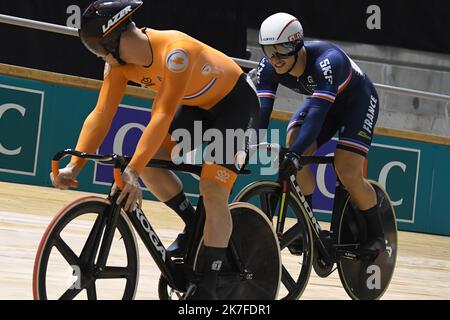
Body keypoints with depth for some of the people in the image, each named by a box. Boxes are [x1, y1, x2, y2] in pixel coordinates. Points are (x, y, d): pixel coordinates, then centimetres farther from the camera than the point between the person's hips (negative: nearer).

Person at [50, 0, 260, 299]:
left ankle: (207, 287, -12)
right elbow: (101, 114, -19)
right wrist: (74, 165, -30)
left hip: (236, 101, -7)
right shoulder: (119, 59, -16)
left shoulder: (175, 51, -38)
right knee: (149, 161, -11)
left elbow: (163, 116, -44)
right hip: (198, 105, 8)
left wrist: (132, 171, -50)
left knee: (212, 192, -19)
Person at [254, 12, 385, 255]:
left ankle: (376, 235, 3)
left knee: (347, 172, -19)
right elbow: (261, 108, -30)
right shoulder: (268, 67, -22)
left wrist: (295, 154, -58)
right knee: (293, 143, -21)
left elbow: (318, 112, -48)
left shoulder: (327, 61, -40)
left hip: (357, 100, -5)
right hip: (320, 98, 6)